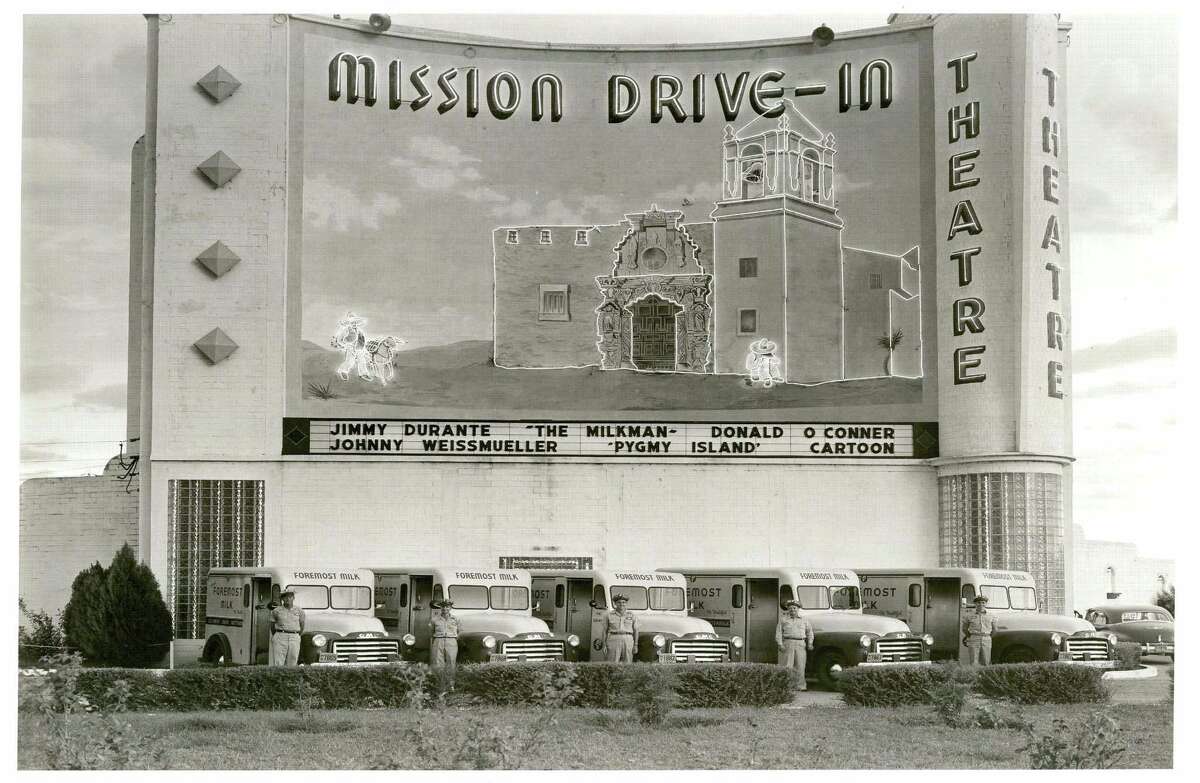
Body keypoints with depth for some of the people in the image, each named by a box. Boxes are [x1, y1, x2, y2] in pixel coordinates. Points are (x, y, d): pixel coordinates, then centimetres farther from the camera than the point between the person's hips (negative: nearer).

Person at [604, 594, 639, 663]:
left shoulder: (631, 615, 8)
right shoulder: (609, 615, 5)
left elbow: (635, 630, 9)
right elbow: (605, 631, 6)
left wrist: (635, 645, 3)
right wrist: (604, 645, 0)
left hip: (628, 642, 1)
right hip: (613, 641, -1)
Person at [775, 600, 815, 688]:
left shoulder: (804, 619, 15)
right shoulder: (783, 619, 9)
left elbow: (809, 631, 19)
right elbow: (779, 632, 5)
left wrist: (810, 643, 9)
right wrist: (780, 644, -6)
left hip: (801, 645, 2)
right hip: (787, 643, -2)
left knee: (800, 666, 2)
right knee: (787, 666, -6)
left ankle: (801, 685, 7)